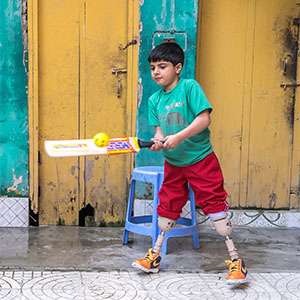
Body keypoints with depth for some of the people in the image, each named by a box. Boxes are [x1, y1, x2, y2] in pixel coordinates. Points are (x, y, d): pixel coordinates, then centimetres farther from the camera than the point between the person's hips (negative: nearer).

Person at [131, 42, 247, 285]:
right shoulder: (154, 100, 5)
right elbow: (159, 129, 5)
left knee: (216, 207, -5)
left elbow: (204, 119, -21)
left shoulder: (190, 87, -13)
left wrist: (178, 137, -28)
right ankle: (155, 256, 26)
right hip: (173, 163, 5)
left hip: (201, 160, -5)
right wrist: (158, 141, -18)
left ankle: (235, 260, 4)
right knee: (167, 208, 12)